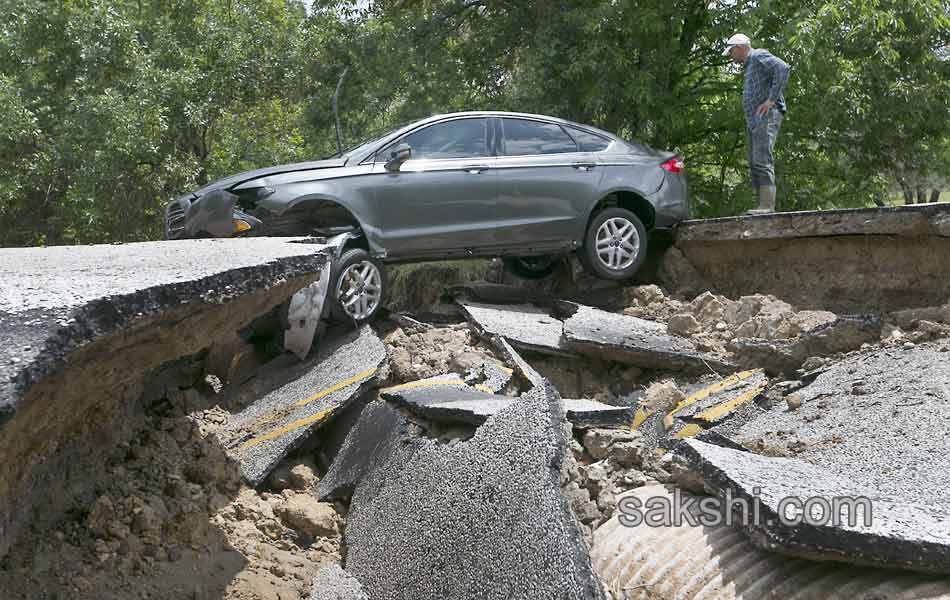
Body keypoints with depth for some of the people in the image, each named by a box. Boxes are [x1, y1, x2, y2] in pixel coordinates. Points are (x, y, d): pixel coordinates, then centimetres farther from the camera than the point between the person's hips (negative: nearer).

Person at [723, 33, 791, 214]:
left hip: (766, 117, -10)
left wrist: (772, 99, -19)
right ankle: (763, 207, 4)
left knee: (762, 161, -18)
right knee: (755, 166, 5)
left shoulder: (759, 56, -1)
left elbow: (783, 68, -18)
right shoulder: (749, 66, 28)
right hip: (754, 120, 10)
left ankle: (768, 207, -23)